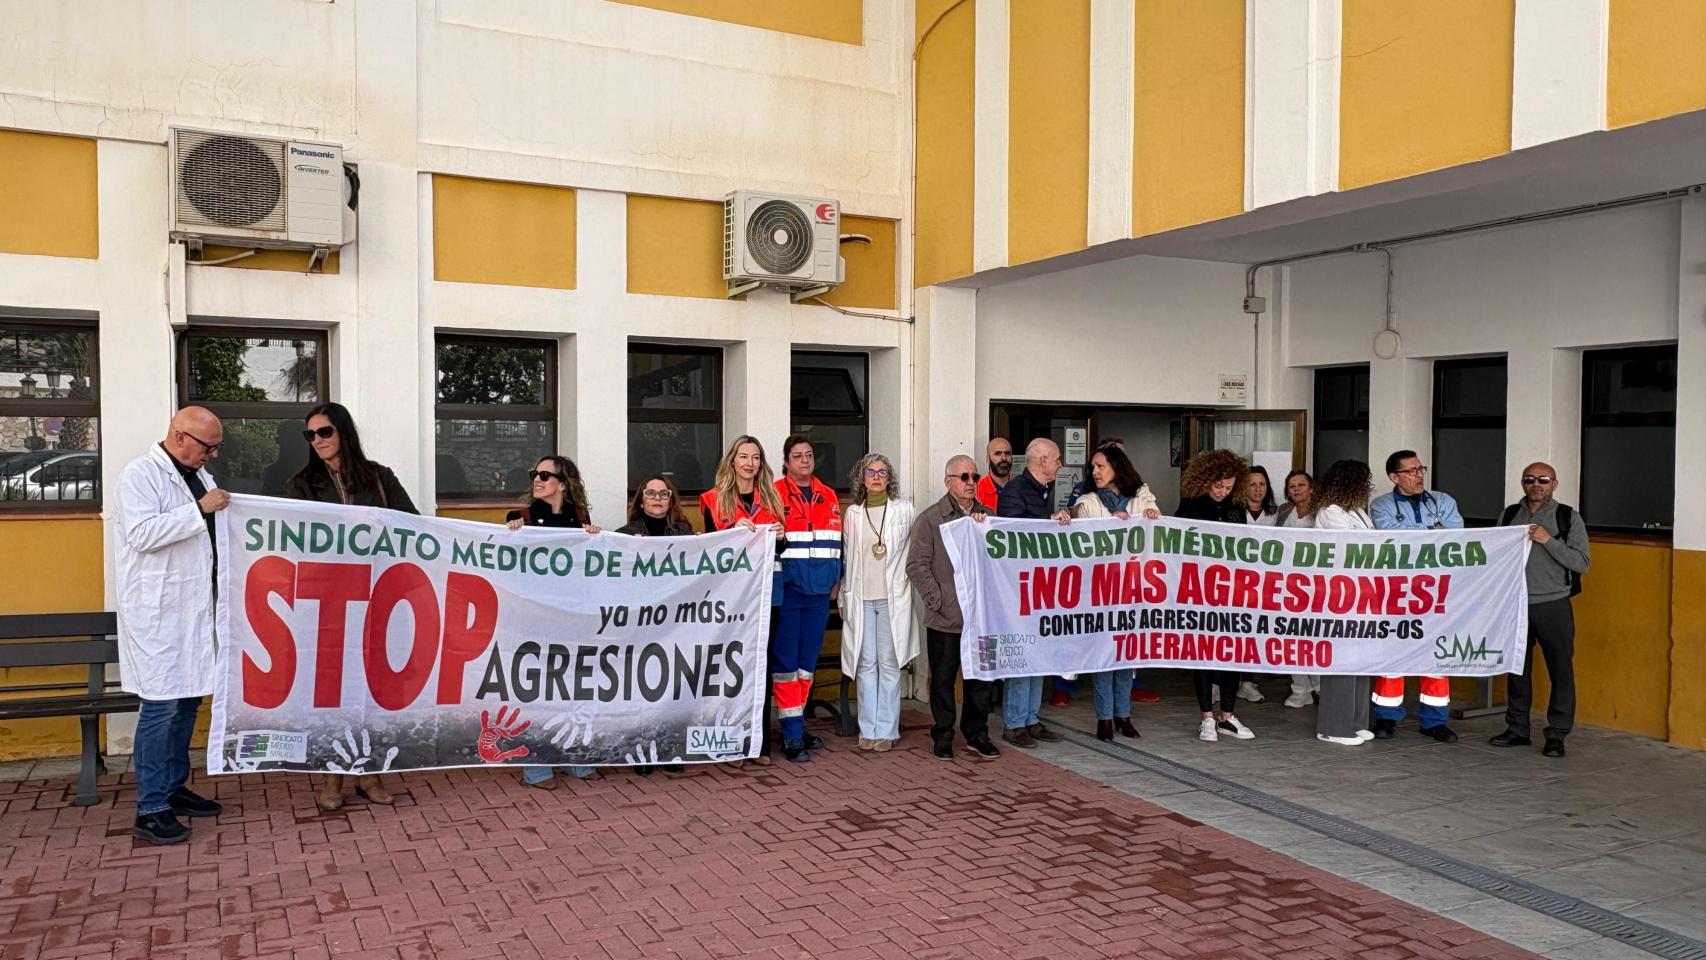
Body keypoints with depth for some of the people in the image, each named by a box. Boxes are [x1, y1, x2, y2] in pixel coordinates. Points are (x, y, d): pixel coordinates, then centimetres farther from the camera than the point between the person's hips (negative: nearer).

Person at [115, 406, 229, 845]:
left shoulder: (199, 476, 15)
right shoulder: (141, 474, -10)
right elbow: (143, 533, -23)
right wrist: (199, 509, -22)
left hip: (192, 607, 8)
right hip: (157, 611, -8)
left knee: (188, 700, 14)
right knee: (161, 705, -7)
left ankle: (174, 788, 26)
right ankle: (150, 810, 0)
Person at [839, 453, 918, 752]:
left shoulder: (905, 511, 3)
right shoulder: (852, 513, 10)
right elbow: (846, 558, 13)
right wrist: (843, 599, 12)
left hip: (892, 598, -2)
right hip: (861, 598, 2)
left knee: (889, 664, 0)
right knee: (866, 664, 4)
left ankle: (887, 731, 6)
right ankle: (868, 729, 11)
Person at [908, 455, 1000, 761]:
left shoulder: (988, 516, 11)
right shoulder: (930, 518, -2)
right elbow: (916, 565, -5)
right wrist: (938, 601, -9)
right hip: (945, 618, -3)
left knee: (981, 677, 10)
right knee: (943, 679, 6)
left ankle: (976, 735, 23)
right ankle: (943, 737, 18)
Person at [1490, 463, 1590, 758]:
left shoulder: (1569, 518, -1)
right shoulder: (1509, 515, 8)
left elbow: (1581, 563, -7)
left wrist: (1548, 540, -16)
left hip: (1553, 605, -3)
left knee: (1561, 670, -1)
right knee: (1517, 669, 9)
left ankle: (1557, 735, 8)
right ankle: (1517, 729, 19)